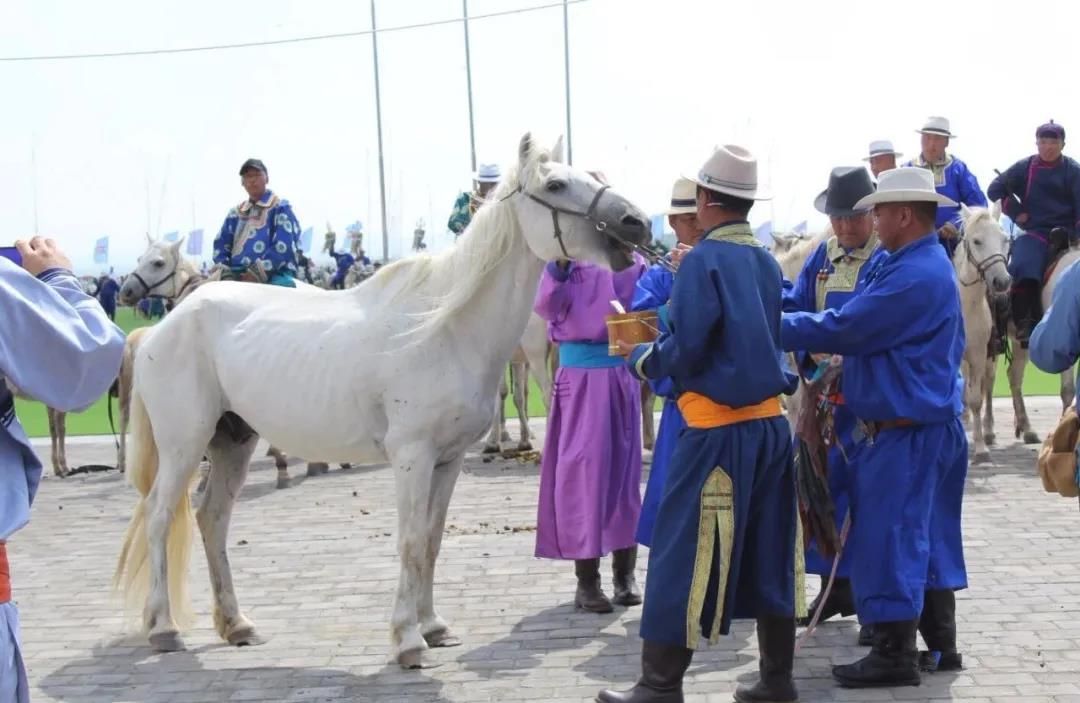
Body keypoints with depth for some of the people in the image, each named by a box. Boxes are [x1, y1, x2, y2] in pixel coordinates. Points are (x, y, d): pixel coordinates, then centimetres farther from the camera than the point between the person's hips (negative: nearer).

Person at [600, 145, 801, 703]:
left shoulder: (703, 261, -12)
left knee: (682, 557, 0)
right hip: (771, 424, 8)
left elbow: (685, 350, -18)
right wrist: (664, 335, 17)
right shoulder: (766, 261, 10)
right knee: (769, 554, 13)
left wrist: (640, 358, 2)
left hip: (718, 430, -7)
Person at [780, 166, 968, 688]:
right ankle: (938, 644, 26)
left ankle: (894, 656, 6)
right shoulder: (923, 264, 13)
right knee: (926, 536, 16)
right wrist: (847, 351, 3)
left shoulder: (915, 276, -22)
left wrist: (772, 326, -14)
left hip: (906, 432, -10)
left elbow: (842, 329, -22)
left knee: (888, 538, -2)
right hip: (928, 424, 10)